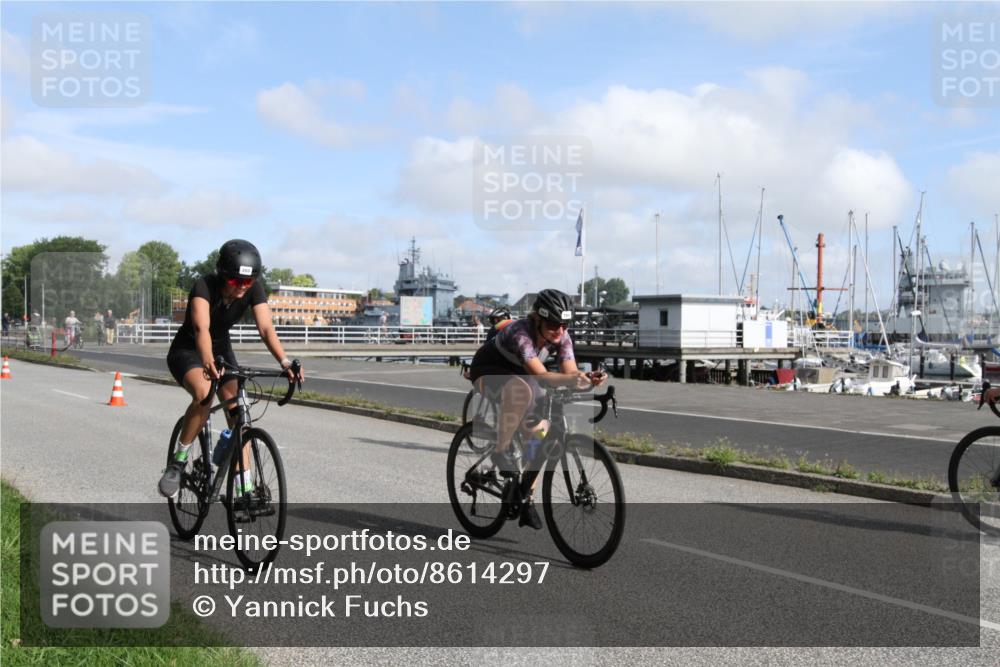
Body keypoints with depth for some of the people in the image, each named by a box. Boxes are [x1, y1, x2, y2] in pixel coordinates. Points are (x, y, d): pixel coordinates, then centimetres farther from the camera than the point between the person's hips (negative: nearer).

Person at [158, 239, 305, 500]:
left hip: (222, 349, 4)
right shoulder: (204, 286, -31)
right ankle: (179, 460, -15)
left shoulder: (254, 290, -19)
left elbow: (266, 328, -29)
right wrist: (208, 363, -64)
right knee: (203, 394, -34)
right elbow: (201, 328, -46)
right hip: (186, 351, -4)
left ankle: (246, 489, -5)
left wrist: (284, 361, -46)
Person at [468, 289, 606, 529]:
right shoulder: (520, 333, -36)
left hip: (518, 375, 6)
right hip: (488, 372, -6)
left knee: (540, 430, -8)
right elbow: (541, 376, -47)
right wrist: (570, 379, -64)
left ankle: (526, 500, 7)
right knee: (521, 389, -39)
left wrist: (587, 377, -47)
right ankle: (501, 451, -23)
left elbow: (570, 371, -26)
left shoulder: (561, 336, -18)